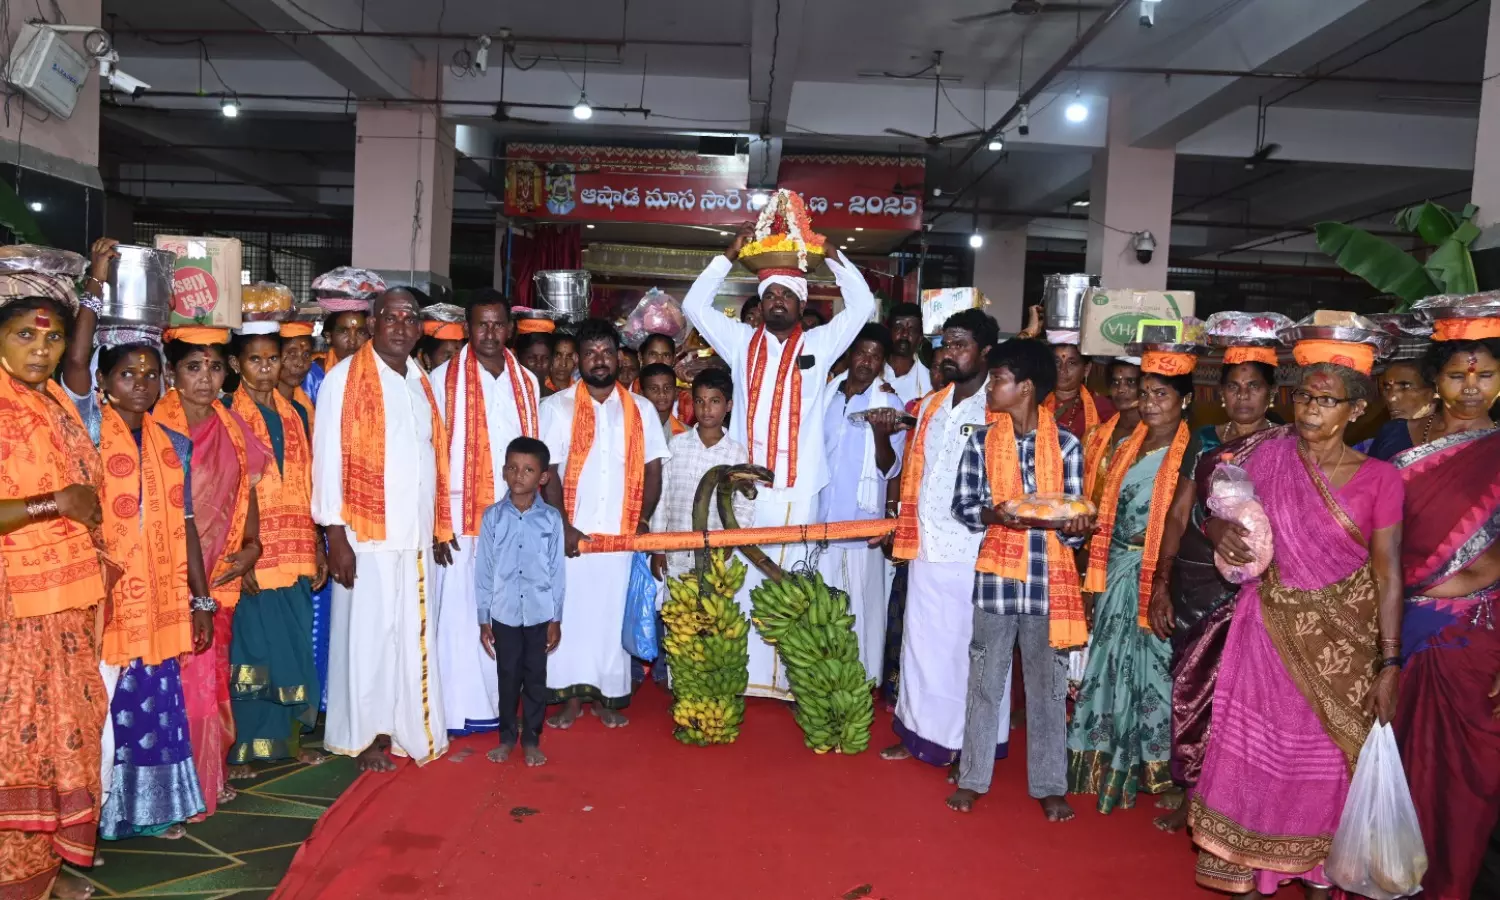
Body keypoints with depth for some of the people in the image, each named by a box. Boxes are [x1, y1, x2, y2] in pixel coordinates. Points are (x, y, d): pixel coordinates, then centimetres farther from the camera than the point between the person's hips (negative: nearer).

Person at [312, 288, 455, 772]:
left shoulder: (422, 383, 13)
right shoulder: (346, 377, -5)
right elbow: (329, 457, -9)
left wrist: (441, 528, 13)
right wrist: (335, 534, -13)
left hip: (417, 536, 6)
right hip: (367, 535, -5)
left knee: (412, 634, 11)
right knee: (367, 635, 4)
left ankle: (403, 727, 25)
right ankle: (365, 736, 17)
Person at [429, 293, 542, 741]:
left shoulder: (527, 383, 12)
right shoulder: (443, 380, 0)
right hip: (459, 515, -3)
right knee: (459, 608, -1)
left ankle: (497, 702, 17)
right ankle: (457, 708, 8)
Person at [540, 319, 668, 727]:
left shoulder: (641, 409, 8)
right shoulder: (557, 406, 1)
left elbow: (652, 469, 7)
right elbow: (549, 471, -4)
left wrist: (642, 521, -5)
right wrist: (563, 527, -12)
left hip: (621, 534, 2)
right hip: (572, 532, -2)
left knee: (613, 614, 7)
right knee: (569, 612, 2)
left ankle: (605, 695, 19)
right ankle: (570, 697, 13)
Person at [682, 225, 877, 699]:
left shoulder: (819, 344, 9)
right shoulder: (742, 342, 12)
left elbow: (862, 305, 3)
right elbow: (695, 306, 9)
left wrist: (831, 254, 0)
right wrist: (730, 256, 5)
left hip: (798, 486, -1)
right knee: (743, 577, 3)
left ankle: (790, 676, 7)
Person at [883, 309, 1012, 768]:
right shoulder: (931, 405, 12)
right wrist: (901, 523, 12)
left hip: (975, 554, -6)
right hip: (926, 549, 7)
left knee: (971, 649, 6)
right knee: (922, 641, 15)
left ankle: (970, 746, 19)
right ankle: (921, 732, 30)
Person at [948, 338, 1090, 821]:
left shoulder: (1066, 445, -1)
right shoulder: (981, 441, 2)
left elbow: (1074, 515, 1)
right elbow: (962, 505, 2)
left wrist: (1077, 526, -21)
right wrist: (995, 514, -17)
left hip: (1049, 575, -1)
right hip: (997, 572, 1)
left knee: (1048, 683, 8)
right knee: (985, 678, 9)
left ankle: (1049, 785, 20)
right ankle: (972, 777, 21)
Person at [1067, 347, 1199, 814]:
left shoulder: (1191, 454, -8)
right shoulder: (1127, 446, 10)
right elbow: (1105, 516, 10)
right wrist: (1095, 580, 8)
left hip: (1156, 577, -6)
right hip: (1115, 573, 6)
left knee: (1149, 668, 4)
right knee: (1109, 666, 11)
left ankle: (1146, 770, 19)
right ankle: (1105, 765, 23)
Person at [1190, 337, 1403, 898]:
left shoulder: (1379, 478, -7)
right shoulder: (1270, 456, -1)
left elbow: (1388, 573, -7)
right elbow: (1220, 517, 6)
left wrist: (1389, 664, -9)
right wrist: (1222, 533, -18)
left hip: (1342, 641, -1)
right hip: (1270, 632, 2)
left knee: (1328, 764, 10)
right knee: (1258, 757, 6)